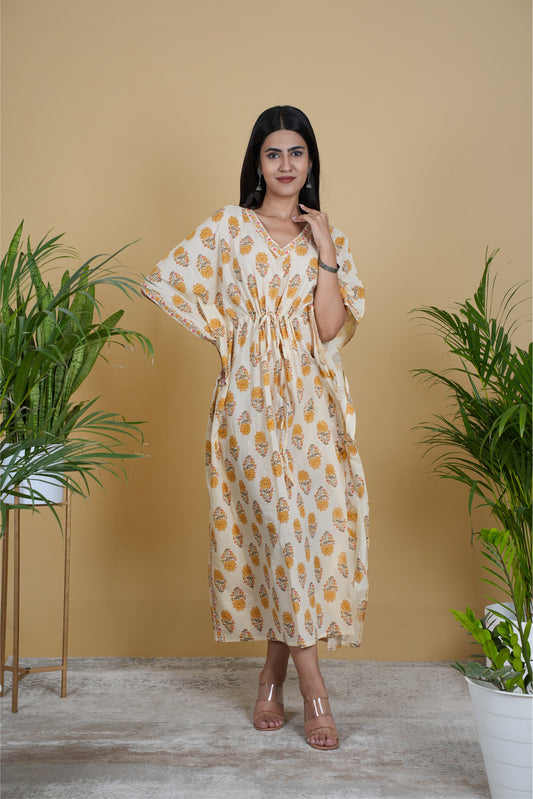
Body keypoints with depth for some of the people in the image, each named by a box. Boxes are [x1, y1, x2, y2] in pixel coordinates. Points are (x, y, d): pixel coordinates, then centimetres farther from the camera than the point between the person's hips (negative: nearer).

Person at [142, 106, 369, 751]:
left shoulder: (326, 236, 12)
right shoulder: (230, 226, 5)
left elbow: (332, 326, 1)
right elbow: (166, 281, 0)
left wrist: (325, 254, -5)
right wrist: (227, 334, 1)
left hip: (310, 400, 3)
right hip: (251, 396, -3)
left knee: (313, 520, 0)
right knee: (278, 525, -7)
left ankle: (272, 677, 17)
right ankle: (313, 690, 2)